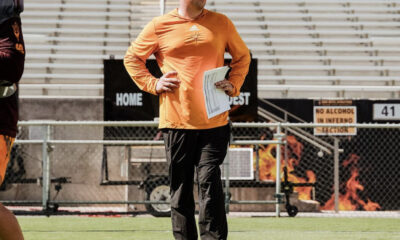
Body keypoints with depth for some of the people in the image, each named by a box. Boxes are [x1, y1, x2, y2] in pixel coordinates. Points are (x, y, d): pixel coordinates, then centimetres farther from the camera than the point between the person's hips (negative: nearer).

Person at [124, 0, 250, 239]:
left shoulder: (221, 23, 9)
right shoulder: (159, 26, 4)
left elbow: (242, 56, 21)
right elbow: (132, 58, 14)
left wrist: (233, 85, 5)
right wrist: (153, 84, 0)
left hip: (214, 119, 0)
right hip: (176, 119, 0)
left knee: (210, 183, -7)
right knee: (180, 186, 5)